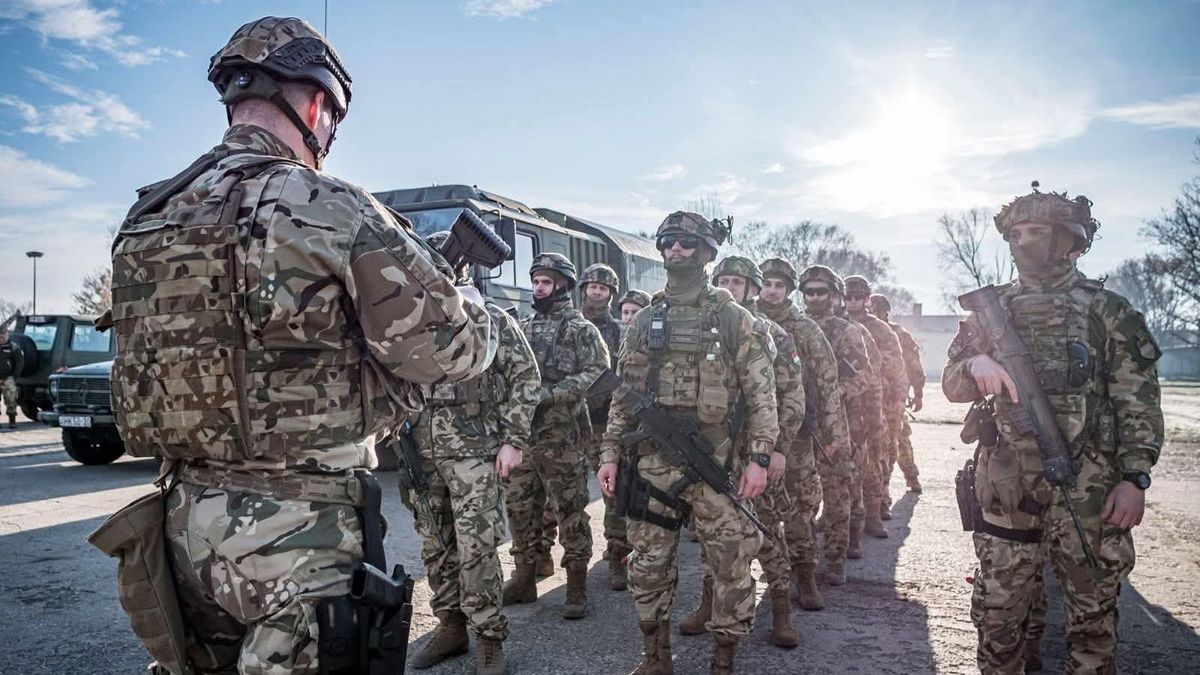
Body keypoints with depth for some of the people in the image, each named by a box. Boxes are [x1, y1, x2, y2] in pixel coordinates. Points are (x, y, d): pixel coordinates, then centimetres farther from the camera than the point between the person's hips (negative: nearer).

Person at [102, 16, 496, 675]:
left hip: (185, 529, 7)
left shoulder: (144, 220, 6)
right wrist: (471, 298, 10)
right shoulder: (332, 210, -16)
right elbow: (456, 349, -13)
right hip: (297, 544, -7)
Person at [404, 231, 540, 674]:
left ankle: (489, 639, 9)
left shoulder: (493, 319, 0)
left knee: (475, 548, -5)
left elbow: (526, 377, -2)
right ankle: (450, 626, 27)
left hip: (474, 451, -5)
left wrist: (513, 440, -9)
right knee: (435, 546, 12)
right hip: (422, 453, 5)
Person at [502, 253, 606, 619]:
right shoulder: (523, 327, 16)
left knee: (568, 507, -1)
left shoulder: (580, 328, -2)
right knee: (520, 505, 12)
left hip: (560, 432, -6)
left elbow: (597, 372, -12)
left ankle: (577, 587, 8)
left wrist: (551, 394, -19)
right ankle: (524, 578, 25)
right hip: (521, 428, 6)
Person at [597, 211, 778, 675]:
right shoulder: (643, 322, 10)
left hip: (717, 463, -3)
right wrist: (610, 454, 5)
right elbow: (622, 396, 12)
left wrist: (759, 458, -10)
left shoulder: (735, 321, 0)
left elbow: (761, 396, -2)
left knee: (731, 568, 4)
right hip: (652, 464, 3)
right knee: (648, 567, 10)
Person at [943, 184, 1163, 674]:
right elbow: (952, 384, 8)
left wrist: (1135, 478, -10)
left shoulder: (1107, 310, 2)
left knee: (1093, 612, 9)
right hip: (1007, 486, 2)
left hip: (1089, 488, -2)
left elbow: (1139, 402, -1)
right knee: (996, 610, 8)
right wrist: (975, 366, -14)